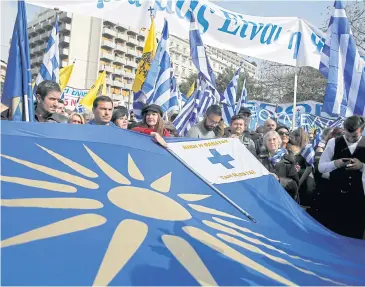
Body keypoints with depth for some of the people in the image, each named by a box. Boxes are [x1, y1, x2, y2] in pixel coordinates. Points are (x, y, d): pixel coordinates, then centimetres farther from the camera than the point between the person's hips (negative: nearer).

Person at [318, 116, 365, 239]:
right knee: (331, 230, 8)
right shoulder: (333, 142, 0)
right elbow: (321, 167, 2)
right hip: (335, 194, 0)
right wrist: (335, 163, -16)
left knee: (354, 233, 11)